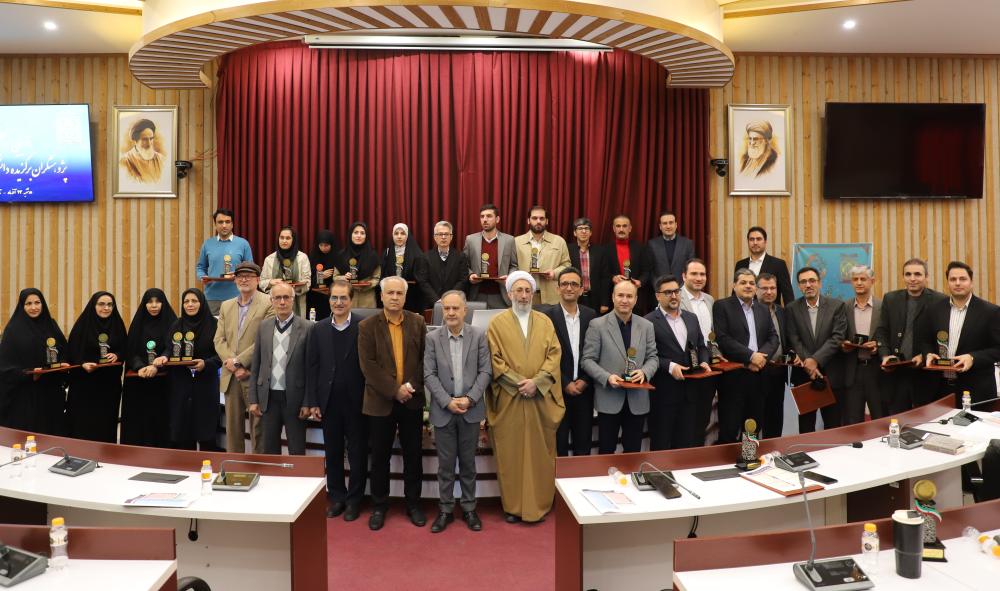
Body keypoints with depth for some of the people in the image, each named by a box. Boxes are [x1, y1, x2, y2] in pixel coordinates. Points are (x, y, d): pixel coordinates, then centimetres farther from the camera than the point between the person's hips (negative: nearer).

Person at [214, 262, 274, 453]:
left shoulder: (268, 304, -5)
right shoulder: (226, 306, 15)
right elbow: (219, 339, 8)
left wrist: (238, 361, -14)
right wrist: (233, 366, -7)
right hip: (230, 377, 6)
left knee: (258, 429, 1)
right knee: (232, 428, 12)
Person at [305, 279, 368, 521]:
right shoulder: (318, 330, 4)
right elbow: (311, 368, 3)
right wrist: (312, 402, -1)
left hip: (356, 402, -2)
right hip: (328, 403, 3)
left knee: (357, 453, 7)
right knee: (333, 453, 13)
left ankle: (354, 500, 22)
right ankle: (336, 497, 28)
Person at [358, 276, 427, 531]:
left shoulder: (417, 322, 3)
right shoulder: (367, 326, -3)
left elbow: (424, 358, 1)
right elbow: (368, 365, -10)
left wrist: (412, 386, -12)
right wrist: (394, 390, -15)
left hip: (412, 400, 2)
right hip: (381, 401, -1)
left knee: (413, 455, 10)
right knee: (380, 457, 9)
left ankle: (413, 504, 24)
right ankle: (379, 506, 24)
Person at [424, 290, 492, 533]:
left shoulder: (479, 335, -2)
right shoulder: (432, 338, -1)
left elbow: (485, 371, -3)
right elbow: (429, 375, -4)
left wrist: (469, 398, -13)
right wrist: (448, 401, -13)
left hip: (470, 410, 0)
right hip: (443, 410, 0)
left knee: (468, 462, 11)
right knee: (445, 464, 8)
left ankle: (469, 508, 25)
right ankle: (445, 510, 22)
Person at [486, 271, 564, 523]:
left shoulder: (545, 322, 9)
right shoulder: (497, 323, 2)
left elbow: (554, 355, 1)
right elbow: (495, 360, -4)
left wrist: (536, 382, -12)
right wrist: (518, 383, -14)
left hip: (541, 399, 2)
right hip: (508, 399, -2)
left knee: (540, 453, 6)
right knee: (510, 453, 3)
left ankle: (539, 504, 18)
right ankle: (512, 505, 15)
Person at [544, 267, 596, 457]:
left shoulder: (590, 315, 5)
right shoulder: (548, 315, -6)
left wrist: (584, 381, -4)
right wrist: (565, 384, -9)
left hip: (584, 389, 3)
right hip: (558, 390, -3)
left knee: (583, 443, 12)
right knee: (559, 444, 7)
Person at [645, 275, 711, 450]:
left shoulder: (692, 318, 13)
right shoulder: (649, 321, -8)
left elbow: (701, 346, 18)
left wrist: (704, 362, -1)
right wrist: (670, 366, -21)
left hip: (690, 390, 6)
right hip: (664, 392, -6)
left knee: (687, 441, 13)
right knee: (662, 444, 5)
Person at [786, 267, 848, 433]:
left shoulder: (837, 306, 0)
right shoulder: (792, 309, 2)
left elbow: (837, 337, -9)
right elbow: (794, 340, -4)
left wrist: (815, 360, -17)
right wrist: (808, 364, -15)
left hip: (831, 375, -1)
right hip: (804, 376, 1)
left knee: (833, 426, 8)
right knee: (805, 425, 9)